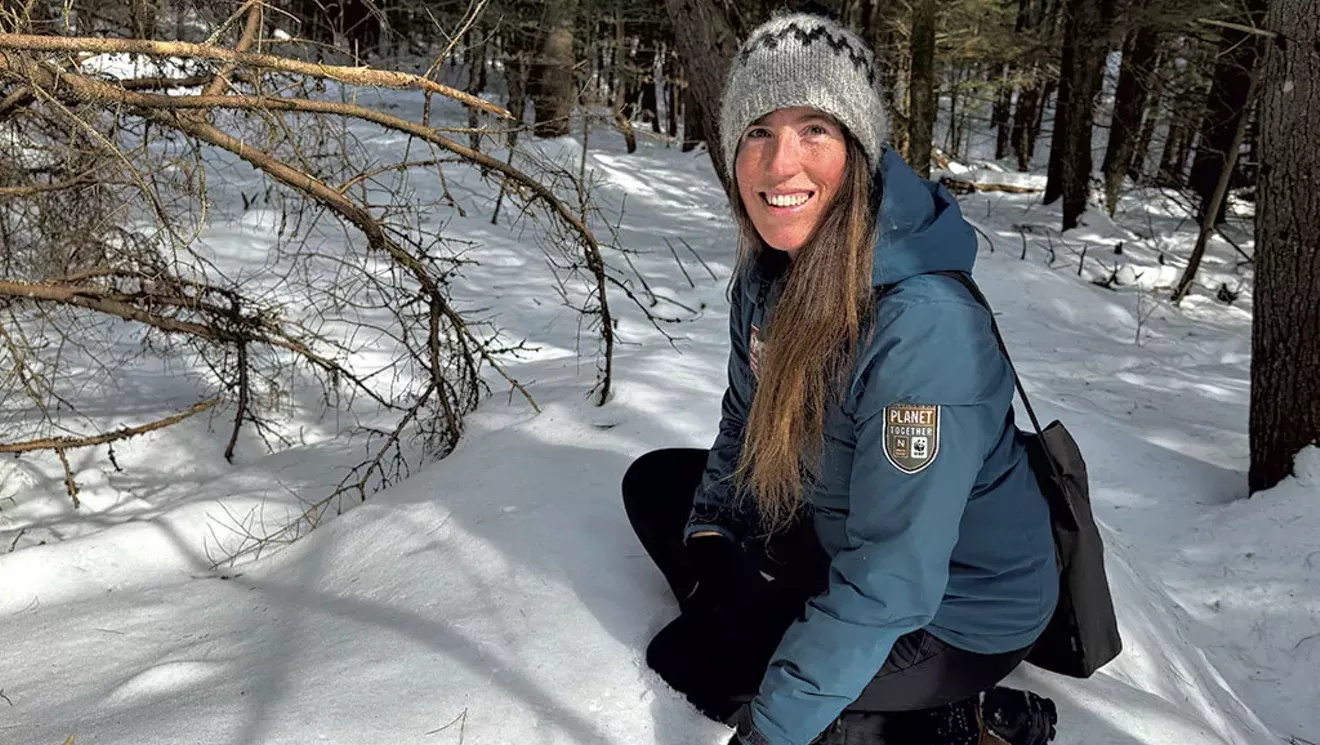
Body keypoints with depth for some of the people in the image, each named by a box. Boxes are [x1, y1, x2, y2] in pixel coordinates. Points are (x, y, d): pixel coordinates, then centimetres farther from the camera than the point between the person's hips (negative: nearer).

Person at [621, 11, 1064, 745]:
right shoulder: (769, 270, -9)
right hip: (836, 529, 8)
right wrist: (707, 538, -4)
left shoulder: (923, 327, -35)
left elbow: (887, 583, -31)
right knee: (657, 483, 10)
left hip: (954, 612, -8)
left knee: (682, 662, -2)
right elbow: (746, 428, 8)